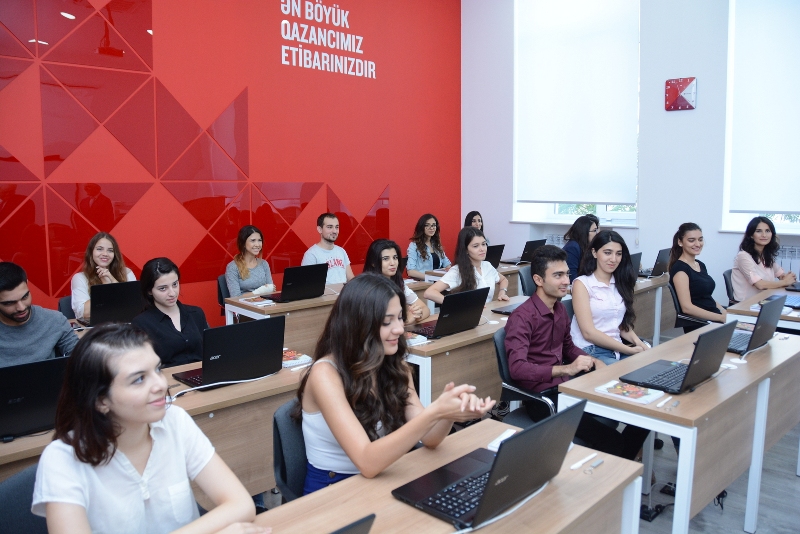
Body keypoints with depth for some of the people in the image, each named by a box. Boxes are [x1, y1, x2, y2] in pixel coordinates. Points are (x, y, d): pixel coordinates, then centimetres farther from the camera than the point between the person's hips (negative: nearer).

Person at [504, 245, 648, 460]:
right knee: (609, 440, -25)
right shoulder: (522, 317, -17)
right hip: (542, 396, -8)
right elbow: (517, 368, -27)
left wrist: (593, 361, 7)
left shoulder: (560, 309, 10)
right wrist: (565, 369, -32)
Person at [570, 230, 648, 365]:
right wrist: (629, 350, -13)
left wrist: (639, 344, -5)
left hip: (617, 349, 7)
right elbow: (589, 332, -12)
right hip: (590, 352, -6)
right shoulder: (582, 283, -6)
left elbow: (623, 324, 15)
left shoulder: (620, 283, 14)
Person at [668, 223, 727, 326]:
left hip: (715, 318, 8)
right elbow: (687, 307, -17)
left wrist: (727, 314, 4)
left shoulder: (701, 265, 17)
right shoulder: (679, 269, -9)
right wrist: (721, 318, -20)